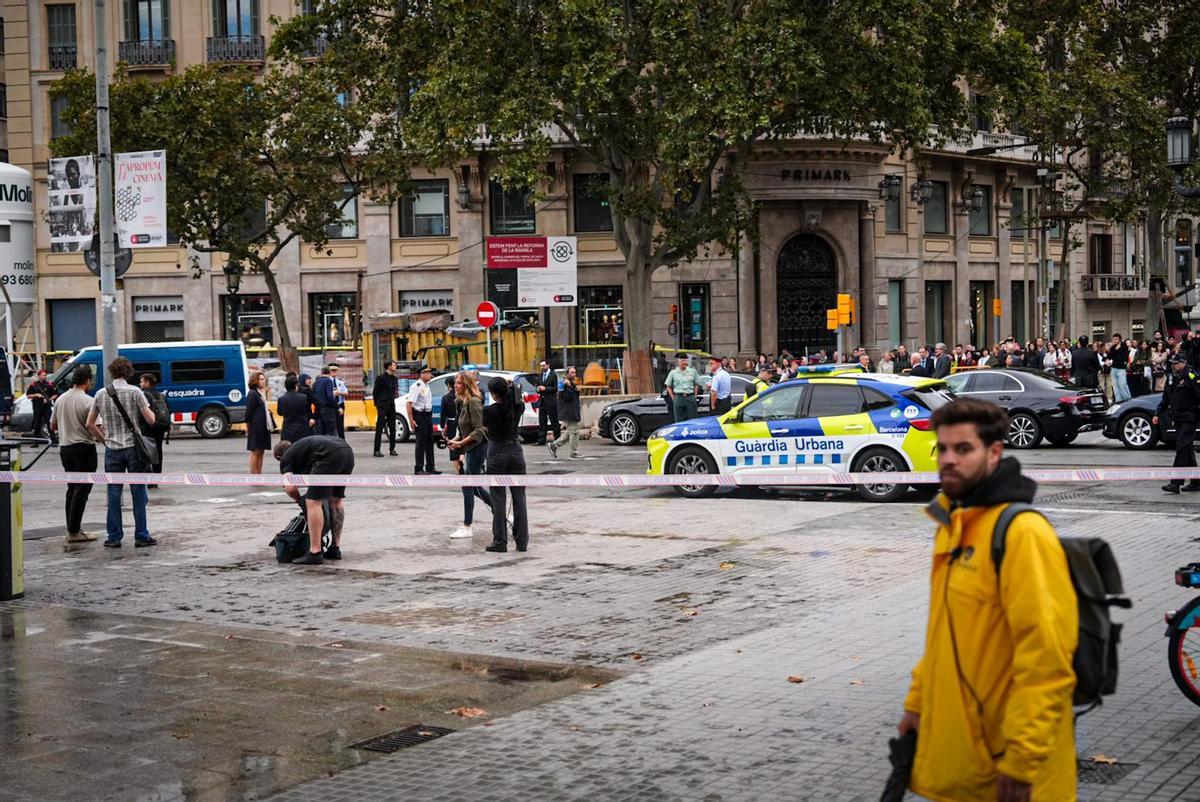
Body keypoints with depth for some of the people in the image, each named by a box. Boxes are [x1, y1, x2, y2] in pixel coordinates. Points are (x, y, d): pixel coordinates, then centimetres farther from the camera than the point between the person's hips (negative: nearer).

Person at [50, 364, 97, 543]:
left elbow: (53, 426, 15)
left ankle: (72, 529, 18)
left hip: (65, 447, 7)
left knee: (72, 488, 16)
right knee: (82, 490, -3)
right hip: (84, 447, -7)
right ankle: (74, 531, -5)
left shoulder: (61, 399, 7)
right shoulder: (88, 401, -13)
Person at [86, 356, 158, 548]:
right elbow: (150, 419, -8)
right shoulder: (134, 392, -7)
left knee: (114, 493, 7)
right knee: (138, 493, 4)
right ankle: (141, 536, 6)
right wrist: (150, 411, 14)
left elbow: (90, 424, 7)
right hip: (133, 447, -2)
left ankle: (114, 537, 9)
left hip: (112, 449, 3)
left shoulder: (101, 394, 3)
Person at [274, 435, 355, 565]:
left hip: (330, 455, -8)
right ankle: (335, 548, 26)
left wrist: (300, 500, 25)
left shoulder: (286, 458, 19)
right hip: (347, 451, 8)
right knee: (336, 500, 22)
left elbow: (289, 487, 4)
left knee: (313, 503, 0)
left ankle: (315, 553, -1)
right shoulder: (300, 446, 39)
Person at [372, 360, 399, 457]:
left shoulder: (394, 378, 12)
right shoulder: (381, 378, -7)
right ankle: (377, 450, -4)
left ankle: (392, 449, 15)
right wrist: (377, 405, -4)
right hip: (382, 406, -7)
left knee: (392, 428, 8)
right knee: (379, 428, -5)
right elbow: (375, 392, -4)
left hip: (391, 405, 7)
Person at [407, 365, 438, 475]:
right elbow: (409, 403, -21)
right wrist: (411, 420, -24)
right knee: (421, 443, -5)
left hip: (428, 416, 9)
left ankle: (430, 467, 20)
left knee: (429, 442, 12)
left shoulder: (427, 386, 13)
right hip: (419, 416, -9)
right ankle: (419, 469, 0)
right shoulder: (416, 386, -15)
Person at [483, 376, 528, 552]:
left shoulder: (489, 411, -14)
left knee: (498, 499, 2)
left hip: (497, 453, -4)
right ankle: (522, 541, 8)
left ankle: (500, 542, 3)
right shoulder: (518, 407, -3)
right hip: (516, 451, 4)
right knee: (519, 497, 7)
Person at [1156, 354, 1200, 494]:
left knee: (1182, 449, -13)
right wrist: (1157, 414, 17)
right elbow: (1165, 399, 21)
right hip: (1177, 419, 8)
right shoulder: (1171, 379, 14)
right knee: (1187, 451, 12)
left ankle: (1175, 483, -16)